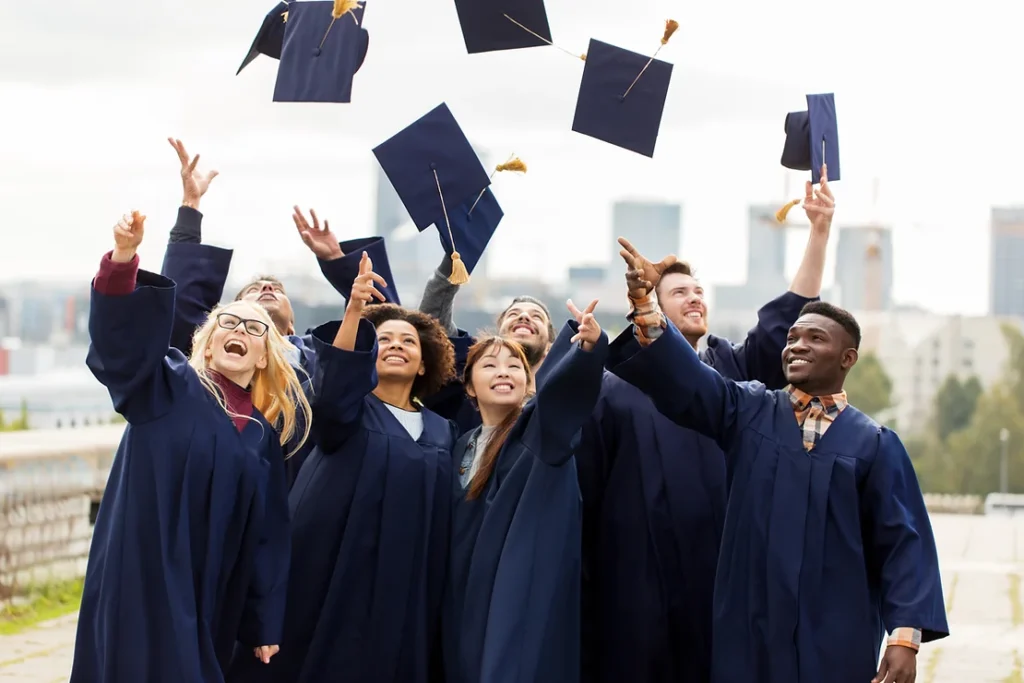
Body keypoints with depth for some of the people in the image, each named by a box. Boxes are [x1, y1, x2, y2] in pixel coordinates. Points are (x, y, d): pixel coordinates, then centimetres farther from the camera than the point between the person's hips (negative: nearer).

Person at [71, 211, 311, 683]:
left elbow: (267, 537, 14)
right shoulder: (168, 387, 2)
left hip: (211, 596, 5)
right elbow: (119, 335, -17)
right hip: (144, 585, -5)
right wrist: (123, 257, -34)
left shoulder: (262, 434, 14)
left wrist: (264, 623, 10)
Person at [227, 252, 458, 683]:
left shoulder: (442, 432, 14)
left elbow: (448, 526, 15)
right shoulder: (348, 410, 3)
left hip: (405, 593, 3)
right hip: (335, 579, -3)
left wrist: (442, 602, 7)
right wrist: (354, 309, -37)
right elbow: (334, 380, -21)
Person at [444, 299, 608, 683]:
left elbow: (566, 382, -25)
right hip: (471, 601, 5)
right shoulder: (463, 448, 13)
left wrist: (590, 346, -44)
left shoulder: (542, 430, -3)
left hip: (529, 595, -5)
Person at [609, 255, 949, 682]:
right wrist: (644, 300, -24)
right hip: (748, 633, 1)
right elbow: (680, 376, -8)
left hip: (837, 640, -1)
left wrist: (905, 638, -12)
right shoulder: (747, 411, 7)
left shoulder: (874, 444, 3)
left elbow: (904, 542, -1)